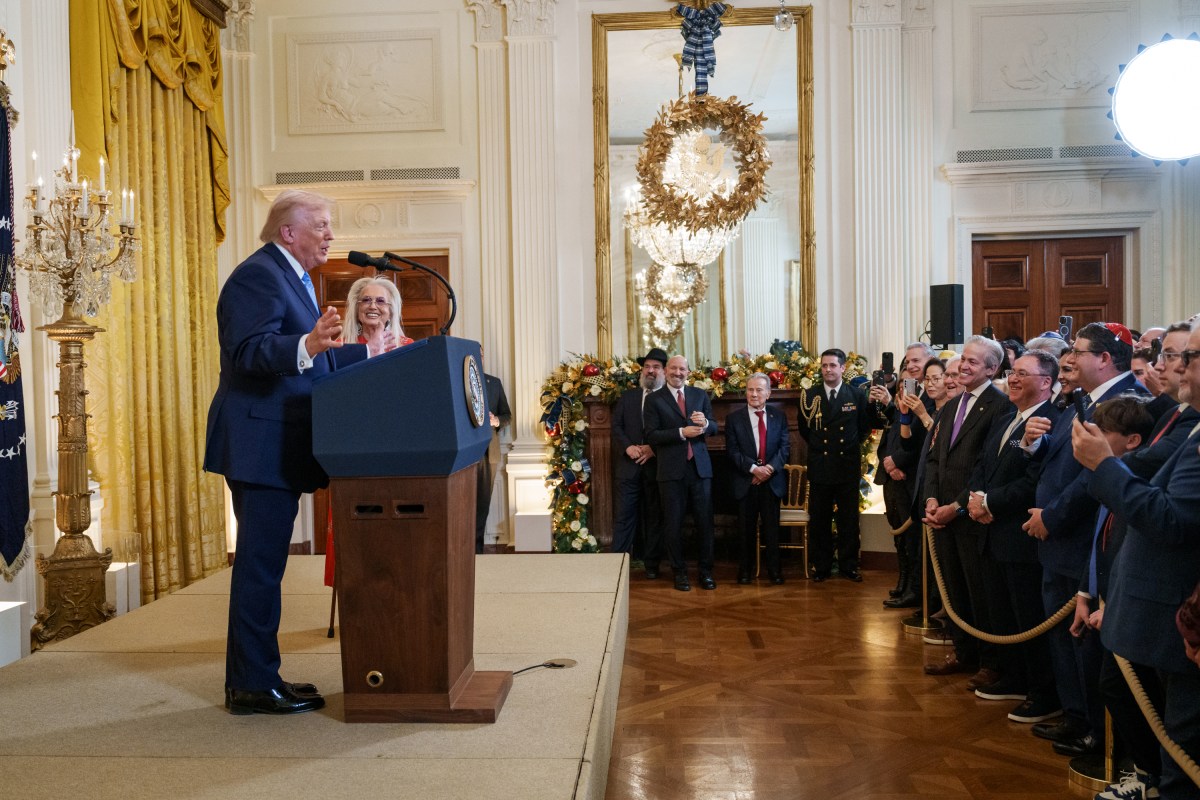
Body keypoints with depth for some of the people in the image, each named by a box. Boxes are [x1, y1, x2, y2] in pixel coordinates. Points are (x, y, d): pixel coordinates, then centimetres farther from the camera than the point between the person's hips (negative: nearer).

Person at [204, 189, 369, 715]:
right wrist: (308, 345, -40)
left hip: (278, 448, 11)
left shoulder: (289, 277, 21)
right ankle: (253, 686, 3)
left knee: (263, 563, 15)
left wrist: (372, 356, 26)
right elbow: (248, 352, -25)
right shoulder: (257, 276, -12)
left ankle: (252, 678, 24)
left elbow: (314, 360, 26)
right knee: (260, 563, -6)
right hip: (260, 445, -11)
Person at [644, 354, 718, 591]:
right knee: (673, 523, 5)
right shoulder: (654, 399, 0)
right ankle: (679, 572, 18)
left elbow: (714, 428, 8)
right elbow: (651, 435, -8)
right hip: (671, 469, -2)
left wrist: (705, 423, -16)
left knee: (705, 521, 4)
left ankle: (706, 571, 17)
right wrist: (681, 432, -19)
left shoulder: (700, 395, 10)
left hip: (700, 466, 2)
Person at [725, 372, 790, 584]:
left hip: (772, 480, 1)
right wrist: (753, 468, -17)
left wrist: (770, 468, -13)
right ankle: (745, 569, 17)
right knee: (746, 528, 6)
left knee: (772, 527, 5)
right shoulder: (734, 418, 0)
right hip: (745, 481, -1)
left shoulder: (779, 416, 6)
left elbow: (784, 447, 2)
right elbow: (732, 450, -5)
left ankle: (774, 569, 15)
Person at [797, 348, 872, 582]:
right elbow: (804, 428, 11)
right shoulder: (810, 395, 0)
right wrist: (818, 445, 8)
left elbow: (865, 427, 11)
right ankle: (821, 567, 16)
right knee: (819, 520, 6)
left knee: (849, 520, 7)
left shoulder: (857, 395, -1)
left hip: (848, 466, 0)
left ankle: (848, 566, 18)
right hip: (820, 467, 0)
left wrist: (853, 445, 9)